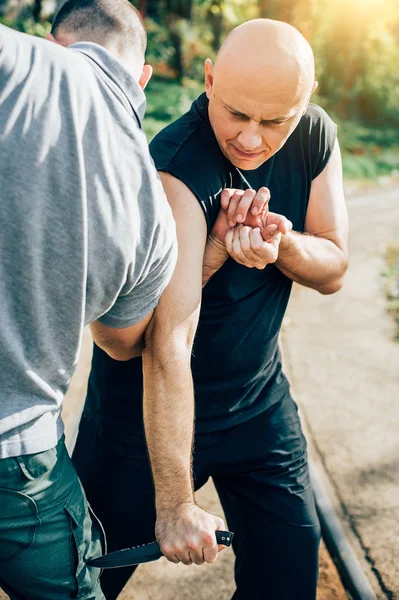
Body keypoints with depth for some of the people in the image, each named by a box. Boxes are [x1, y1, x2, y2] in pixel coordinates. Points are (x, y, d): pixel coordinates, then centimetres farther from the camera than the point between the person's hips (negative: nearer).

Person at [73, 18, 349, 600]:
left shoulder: (315, 135, -8)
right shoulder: (176, 168, -29)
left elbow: (332, 270, -2)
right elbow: (169, 339, -34)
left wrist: (283, 244, -27)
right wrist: (174, 502, -34)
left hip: (258, 397, 5)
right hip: (150, 402, -5)